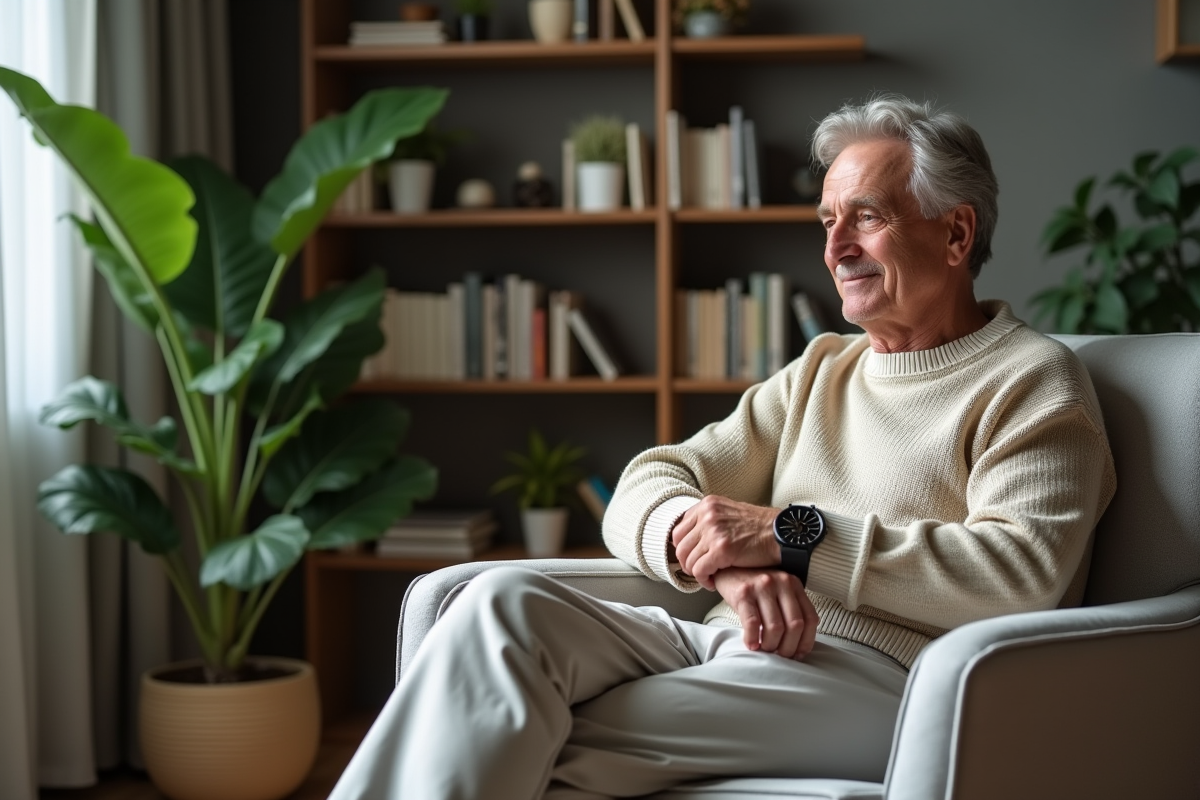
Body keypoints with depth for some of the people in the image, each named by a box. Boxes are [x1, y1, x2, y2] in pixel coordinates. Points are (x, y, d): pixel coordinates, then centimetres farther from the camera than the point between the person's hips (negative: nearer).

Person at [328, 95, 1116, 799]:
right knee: (506, 602, -22)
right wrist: (726, 557, -10)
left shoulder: (1034, 382, 6)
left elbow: (1026, 571, -13)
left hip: (882, 672, -6)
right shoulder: (821, 371, 25)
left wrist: (792, 535, -14)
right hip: (741, 645, 6)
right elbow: (644, 492, 15)